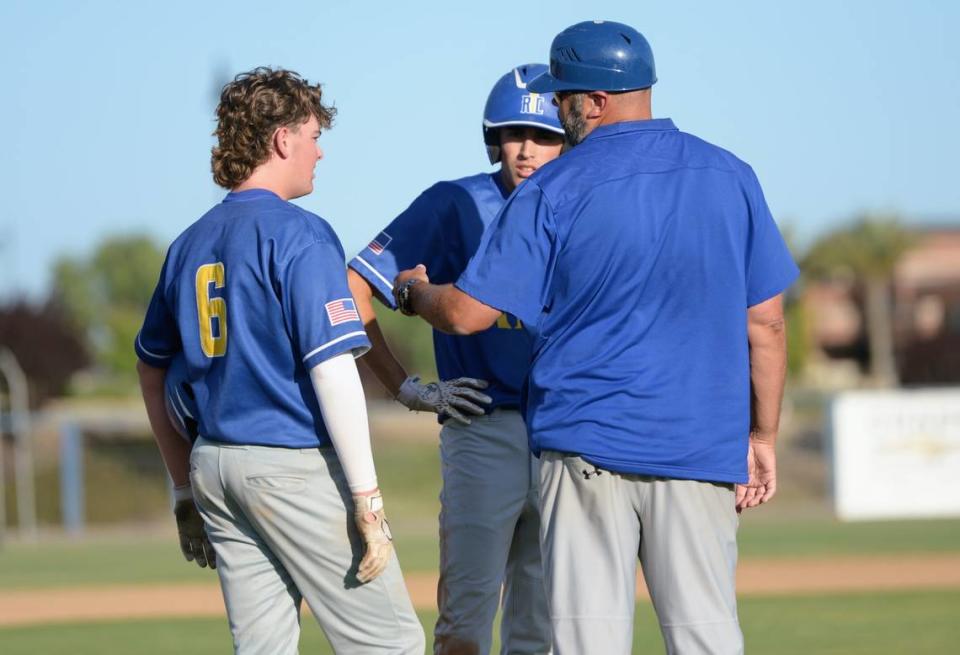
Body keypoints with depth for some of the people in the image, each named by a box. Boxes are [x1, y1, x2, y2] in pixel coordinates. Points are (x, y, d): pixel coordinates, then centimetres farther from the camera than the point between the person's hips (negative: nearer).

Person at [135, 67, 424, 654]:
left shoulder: (190, 245, 13)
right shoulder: (299, 235, -10)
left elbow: (152, 368, 21)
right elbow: (332, 369, -17)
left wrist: (186, 486, 27)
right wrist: (367, 501, -17)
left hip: (214, 464, 8)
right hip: (297, 464, -8)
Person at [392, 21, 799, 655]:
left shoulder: (553, 191, -4)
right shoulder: (731, 177, 6)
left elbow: (468, 313, -3)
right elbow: (766, 323, 7)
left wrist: (415, 291, 19)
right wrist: (762, 436, 15)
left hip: (587, 442, -3)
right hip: (704, 448, 3)